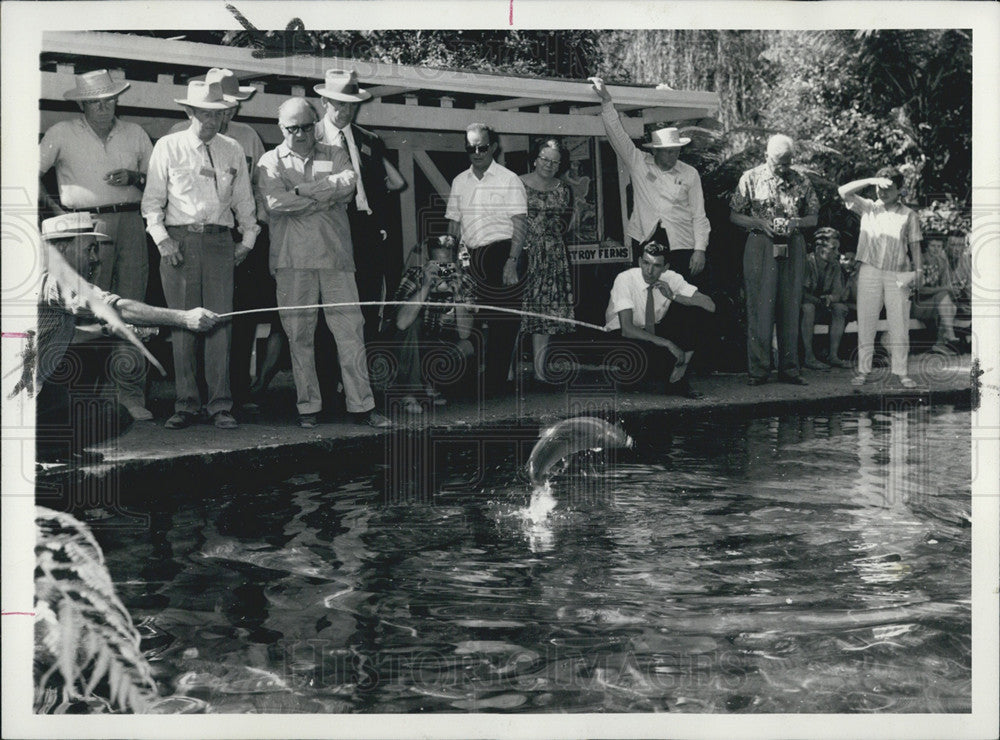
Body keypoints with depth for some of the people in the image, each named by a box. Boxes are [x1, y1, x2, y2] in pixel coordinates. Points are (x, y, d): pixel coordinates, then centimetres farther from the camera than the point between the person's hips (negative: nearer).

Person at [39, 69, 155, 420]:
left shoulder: (135, 133, 17)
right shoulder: (63, 133, 9)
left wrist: (134, 178, -2)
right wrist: (52, 206, 2)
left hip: (130, 224, 2)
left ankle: (131, 394, -1)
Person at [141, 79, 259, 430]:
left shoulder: (233, 151, 12)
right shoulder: (168, 147, 5)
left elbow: (244, 199, 19)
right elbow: (152, 199, 6)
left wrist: (248, 238, 12)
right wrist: (162, 238, -5)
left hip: (219, 240, 1)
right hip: (179, 240, -1)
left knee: (220, 321, -3)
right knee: (182, 323, -1)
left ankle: (220, 404, 1)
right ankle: (185, 404, 5)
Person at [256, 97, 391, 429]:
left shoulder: (335, 155, 16)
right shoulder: (271, 161, 11)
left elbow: (348, 184, -4)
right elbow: (275, 202, -8)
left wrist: (302, 190, -8)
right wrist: (327, 196, -5)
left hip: (335, 254, 1)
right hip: (293, 258, -1)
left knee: (351, 328, -2)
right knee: (299, 334, 1)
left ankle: (361, 404, 2)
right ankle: (307, 406, 9)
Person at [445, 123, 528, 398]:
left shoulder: (509, 180, 1)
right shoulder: (460, 182, 15)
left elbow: (520, 225, -5)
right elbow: (453, 225, 18)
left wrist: (512, 261, -15)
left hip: (501, 253, -4)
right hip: (470, 258, 5)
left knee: (502, 324, -7)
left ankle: (496, 386, -4)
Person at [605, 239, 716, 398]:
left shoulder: (670, 278, -14)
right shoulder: (625, 279, -25)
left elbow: (710, 306, -19)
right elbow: (627, 329, -32)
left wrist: (673, 296, -31)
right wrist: (668, 344, -35)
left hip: (654, 332, 5)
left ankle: (676, 381, -7)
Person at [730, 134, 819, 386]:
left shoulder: (801, 182, 7)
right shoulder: (751, 179, 1)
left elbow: (813, 218, 12)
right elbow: (734, 215, 2)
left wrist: (795, 223, -8)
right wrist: (760, 223, -13)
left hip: (793, 247, 3)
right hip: (761, 245, -2)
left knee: (790, 308, 4)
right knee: (760, 308, -5)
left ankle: (789, 369, 10)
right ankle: (757, 370, 0)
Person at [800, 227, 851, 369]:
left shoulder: (835, 265, 3)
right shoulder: (808, 262, -14)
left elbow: (838, 292, -4)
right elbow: (801, 291, -20)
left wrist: (830, 298, -27)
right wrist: (818, 300, -34)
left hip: (823, 306, 5)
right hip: (804, 304, -5)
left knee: (840, 308, -21)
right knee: (808, 307, -36)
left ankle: (833, 355, -21)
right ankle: (808, 357, -35)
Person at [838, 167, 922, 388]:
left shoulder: (908, 216, 9)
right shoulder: (868, 208, 8)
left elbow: (915, 245, 11)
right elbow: (844, 191, -4)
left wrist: (918, 271, 2)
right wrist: (871, 181, -11)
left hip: (897, 274, 0)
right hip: (869, 271, 0)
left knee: (899, 324, 0)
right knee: (866, 322, 0)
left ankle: (900, 371, 5)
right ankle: (863, 370, 5)